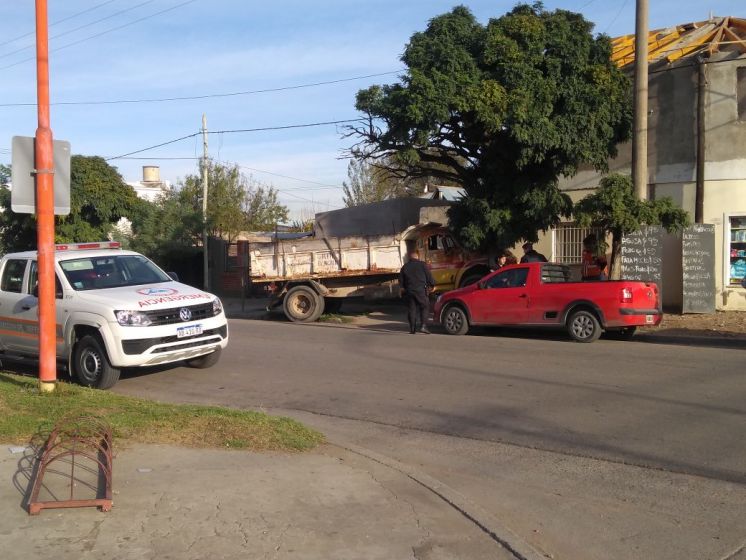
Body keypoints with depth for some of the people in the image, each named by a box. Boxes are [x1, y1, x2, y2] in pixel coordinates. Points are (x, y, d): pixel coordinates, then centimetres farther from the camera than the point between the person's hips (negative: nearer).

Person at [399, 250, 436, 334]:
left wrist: (401, 289, 30)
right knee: (425, 307, 3)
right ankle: (423, 326, -11)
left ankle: (412, 328, 7)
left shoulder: (405, 266, 8)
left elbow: (401, 280, 14)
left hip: (409, 291, 3)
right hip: (420, 290, -3)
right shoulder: (422, 265, -2)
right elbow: (429, 276, 0)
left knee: (411, 309, 8)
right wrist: (432, 285, 14)